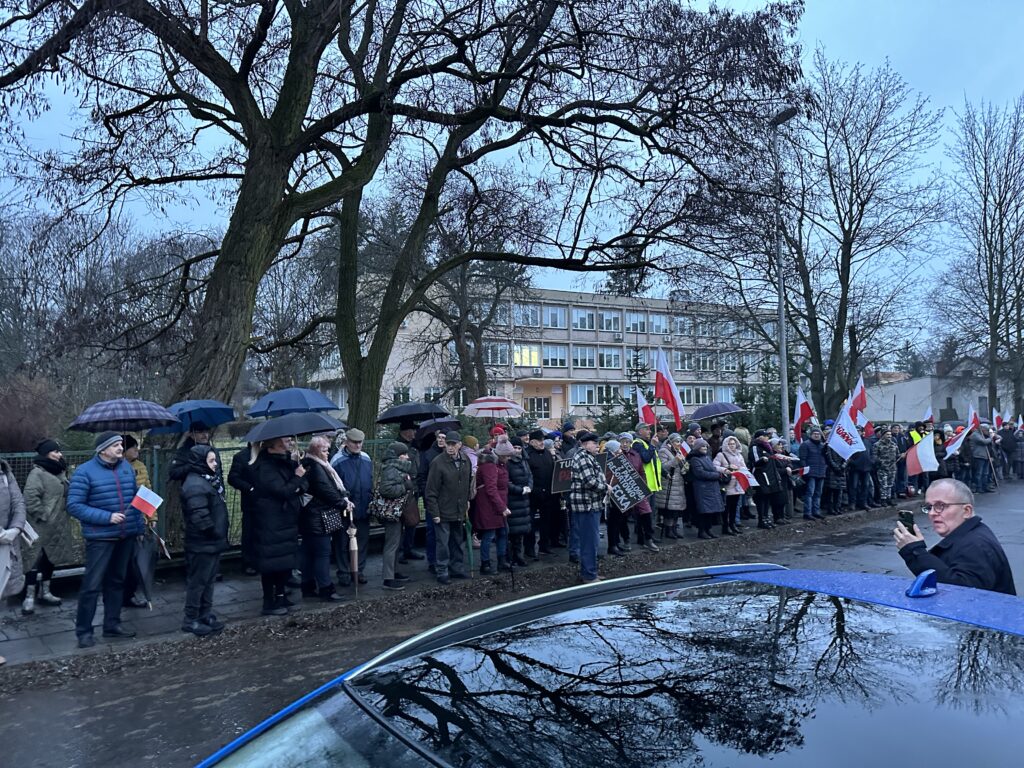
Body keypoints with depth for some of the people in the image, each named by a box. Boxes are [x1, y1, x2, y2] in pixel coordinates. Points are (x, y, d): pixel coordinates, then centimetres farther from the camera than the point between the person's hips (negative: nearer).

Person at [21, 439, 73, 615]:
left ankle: (44, 592, 26)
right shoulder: (37, 473, -13)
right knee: (36, 560, -7)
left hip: (56, 527, 8)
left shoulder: (59, 473, 13)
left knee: (51, 559, 15)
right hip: (41, 527, -8)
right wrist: (43, 516, -18)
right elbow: (30, 499, -20)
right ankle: (29, 597, 1)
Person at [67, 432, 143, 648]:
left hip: (126, 536, 6)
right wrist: (107, 517, -21)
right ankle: (84, 631, 10)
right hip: (100, 537, -5)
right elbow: (74, 506, -15)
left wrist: (140, 525, 9)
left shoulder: (126, 466, 5)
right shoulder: (85, 472, -11)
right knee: (92, 585, -2)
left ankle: (112, 624, 26)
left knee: (117, 581, 15)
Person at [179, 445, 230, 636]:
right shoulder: (195, 485, -21)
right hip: (202, 543, -10)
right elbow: (199, 516, -28)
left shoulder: (209, 480, 13)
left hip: (212, 542, 10)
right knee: (198, 581, 1)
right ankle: (191, 620, 11)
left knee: (208, 580, 17)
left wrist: (220, 535, 13)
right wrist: (214, 532, -17)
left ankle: (205, 616, 27)